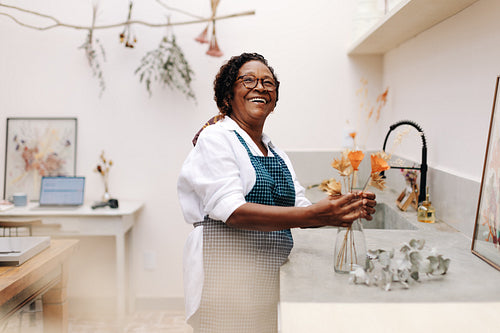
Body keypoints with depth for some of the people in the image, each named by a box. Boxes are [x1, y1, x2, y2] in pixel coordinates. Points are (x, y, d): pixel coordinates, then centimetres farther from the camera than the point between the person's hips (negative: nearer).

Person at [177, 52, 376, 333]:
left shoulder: (275, 153, 16)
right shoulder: (216, 138, -6)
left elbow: (300, 207, 13)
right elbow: (231, 210, -20)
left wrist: (348, 209, -7)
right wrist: (313, 215, -27)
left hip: (272, 277, 7)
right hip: (228, 276, -6)